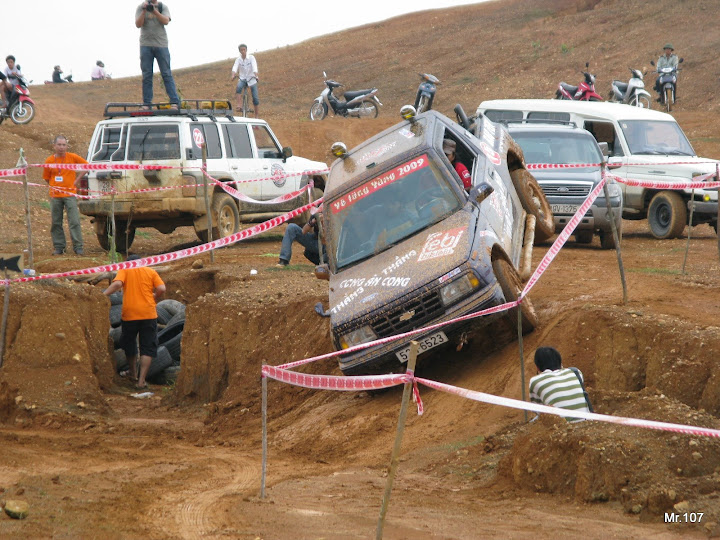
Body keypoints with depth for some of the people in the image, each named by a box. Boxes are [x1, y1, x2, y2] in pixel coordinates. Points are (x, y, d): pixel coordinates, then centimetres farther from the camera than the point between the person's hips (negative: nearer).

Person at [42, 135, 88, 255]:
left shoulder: (73, 157, -1)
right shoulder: (49, 161, 4)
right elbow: (46, 178, 16)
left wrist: (77, 180, 2)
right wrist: (54, 187, 6)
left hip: (70, 195, -2)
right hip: (55, 196, 2)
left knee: (74, 222, -6)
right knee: (56, 223, 6)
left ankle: (78, 247, -4)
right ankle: (59, 247, 14)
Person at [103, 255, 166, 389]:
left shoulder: (124, 270, 5)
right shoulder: (150, 271, 9)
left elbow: (117, 284, -15)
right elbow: (161, 289, -1)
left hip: (129, 314, 0)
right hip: (148, 314, 0)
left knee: (129, 345, 21)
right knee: (148, 348, 4)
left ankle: (133, 374, 35)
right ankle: (142, 380, -6)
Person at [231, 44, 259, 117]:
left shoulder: (251, 58, -10)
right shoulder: (238, 59, -5)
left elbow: (254, 67, -24)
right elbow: (235, 67, -21)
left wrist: (256, 75, -42)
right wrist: (233, 75, -40)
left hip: (251, 79, -1)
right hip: (242, 78, 1)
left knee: (255, 98, -4)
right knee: (239, 88, -34)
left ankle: (257, 115, 8)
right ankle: (239, 106, -35)